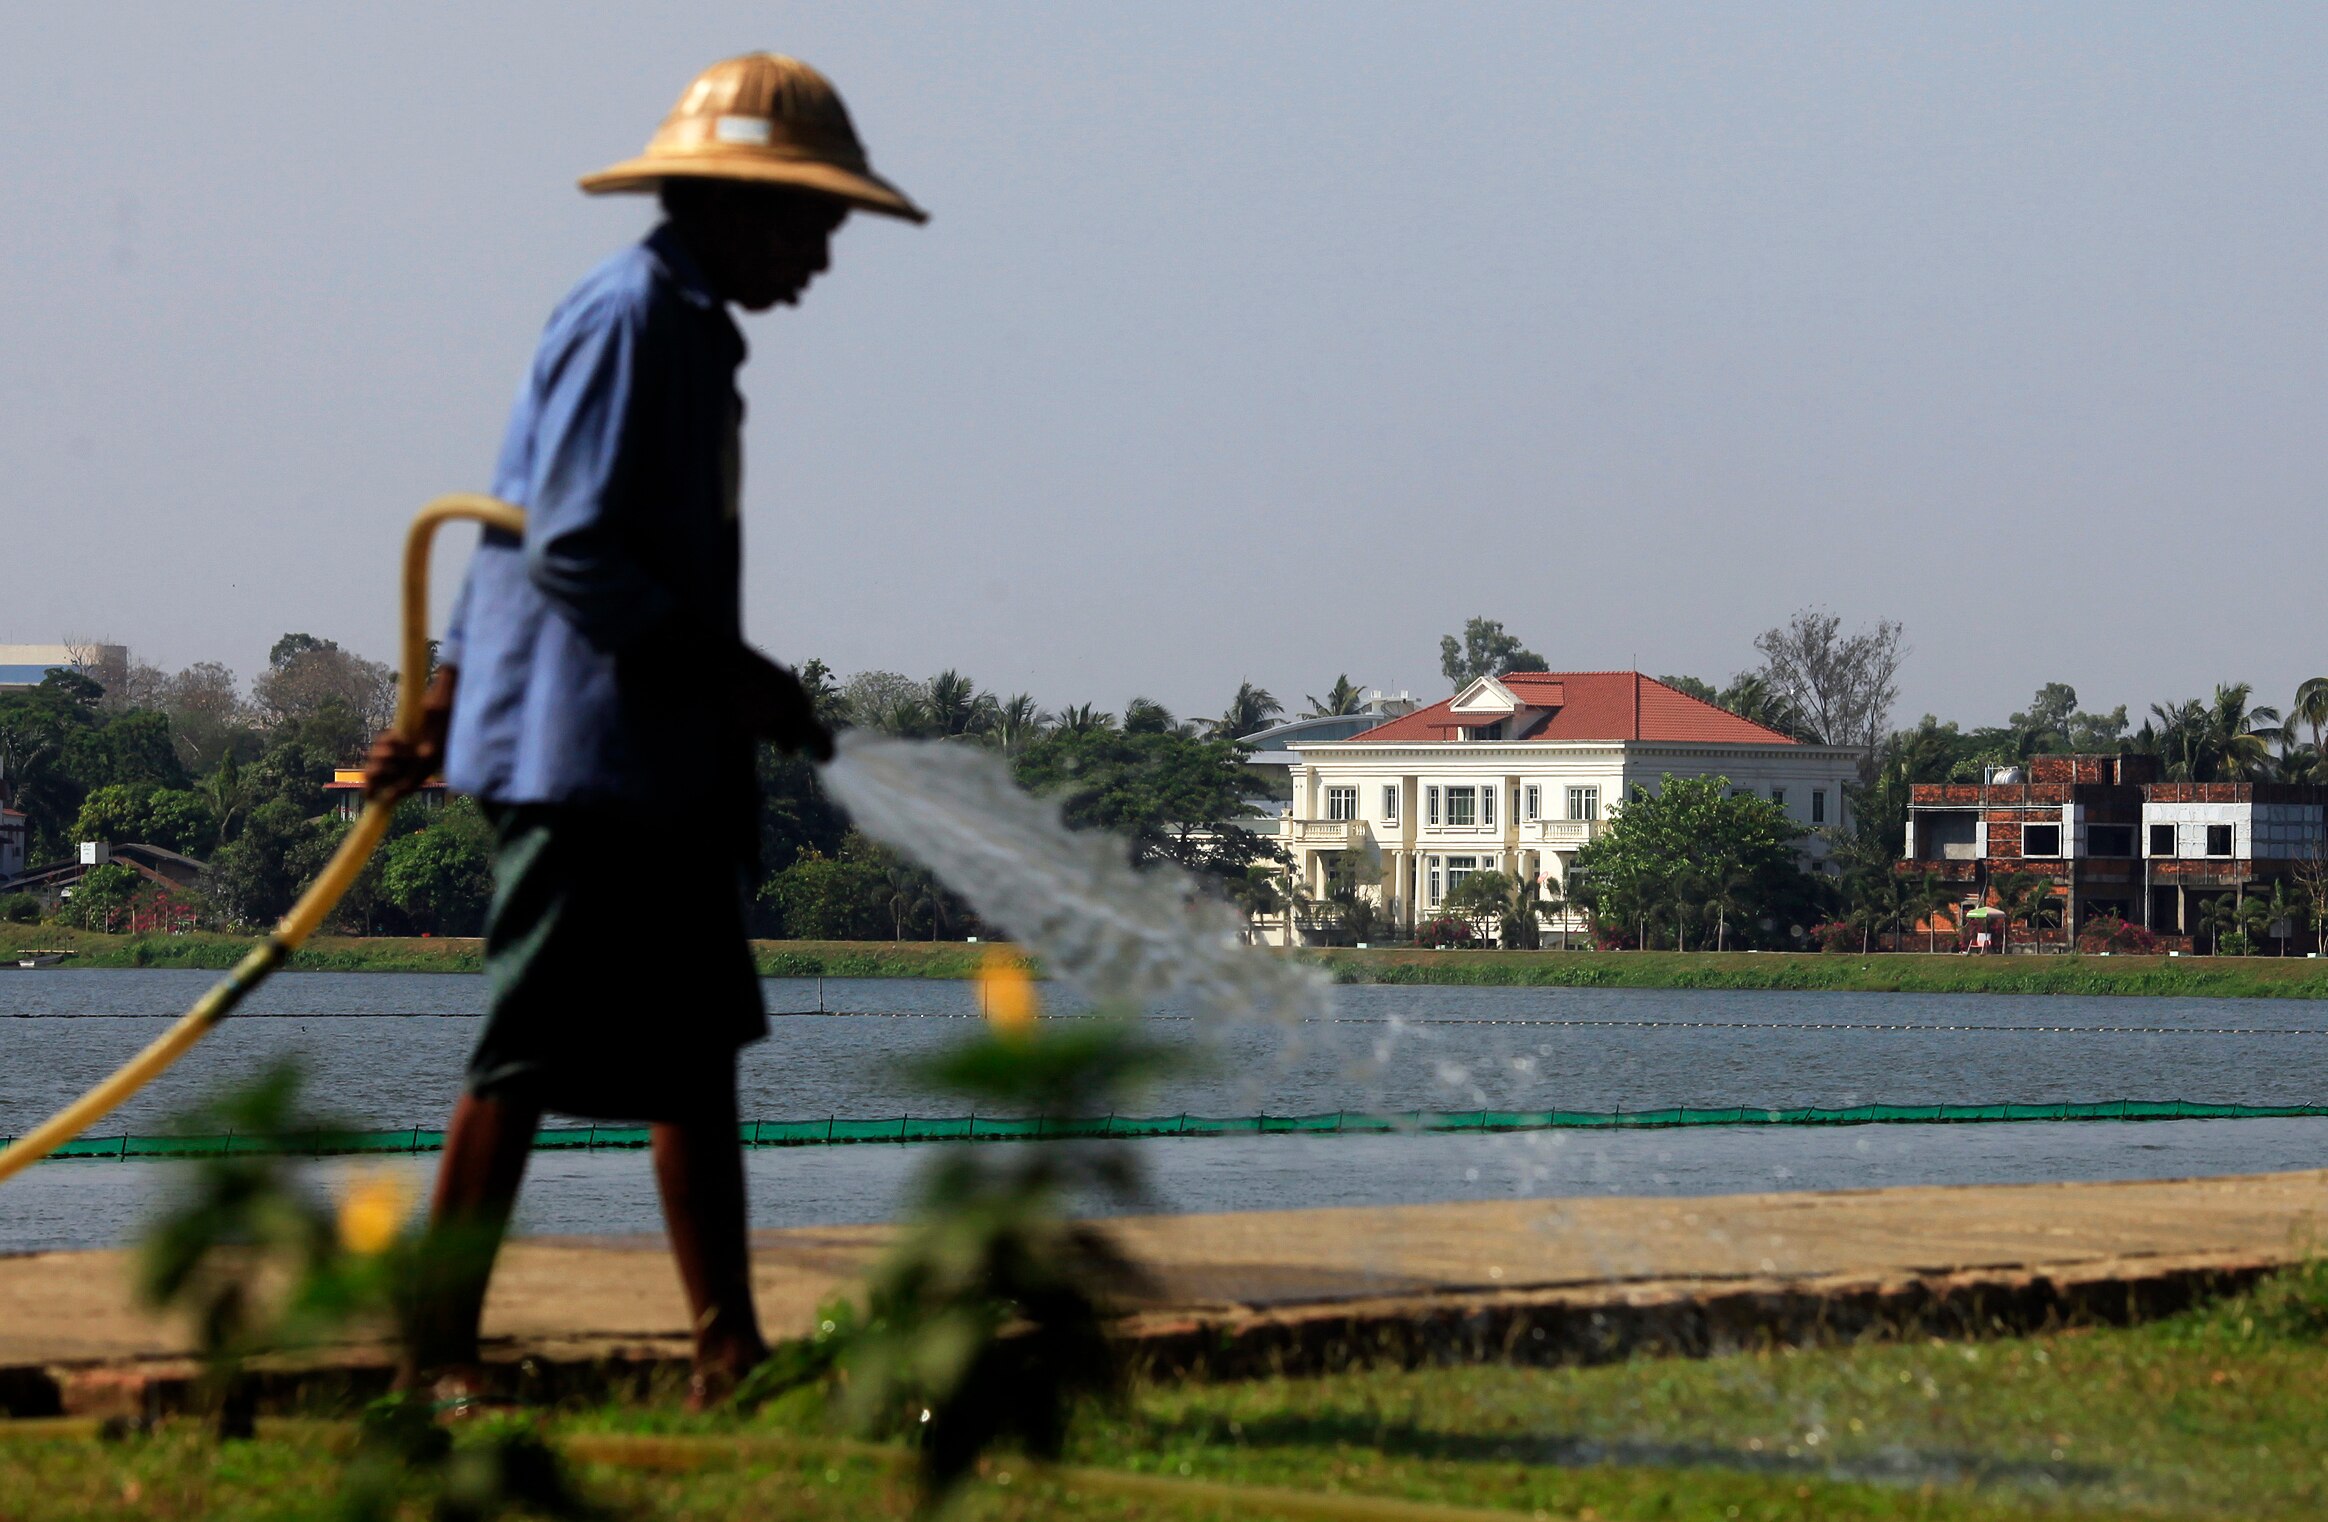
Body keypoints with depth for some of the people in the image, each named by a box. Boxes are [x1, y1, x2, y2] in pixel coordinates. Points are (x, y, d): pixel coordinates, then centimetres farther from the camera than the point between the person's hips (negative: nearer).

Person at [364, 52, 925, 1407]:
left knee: (698, 1053, 8)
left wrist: (444, 711, 23)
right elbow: (569, 551, -19)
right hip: (588, 755, -10)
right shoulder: (630, 318, -12)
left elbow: (527, 531, 22)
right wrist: (730, 671, -16)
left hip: (668, 768, 10)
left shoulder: (691, 331, 19)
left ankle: (730, 1352, 9)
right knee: (533, 1055, -7)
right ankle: (437, 1355, -2)